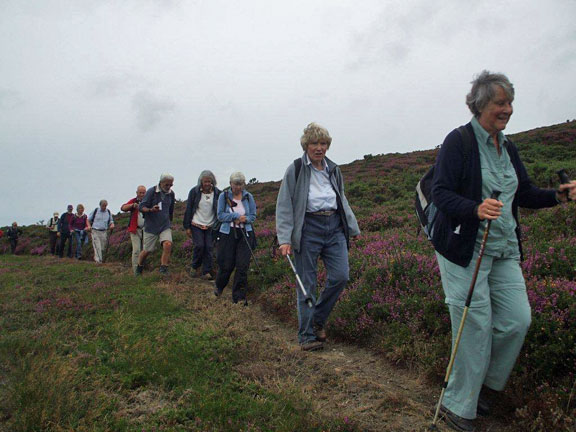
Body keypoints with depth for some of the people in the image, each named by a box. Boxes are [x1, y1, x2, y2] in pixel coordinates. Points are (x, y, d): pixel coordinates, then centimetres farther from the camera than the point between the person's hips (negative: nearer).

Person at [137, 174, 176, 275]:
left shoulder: (171, 193, 4)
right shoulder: (151, 191, -11)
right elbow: (142, 207, -12)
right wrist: (151, 210, -32)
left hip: (165, 226, 3)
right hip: (151, 226, -3)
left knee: (168, 244, -22)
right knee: (147, 250, 6)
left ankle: (163, 268, -10)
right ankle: (139, 269, 33)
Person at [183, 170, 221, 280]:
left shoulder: (217, 193, 0)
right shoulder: (194, 192, -3)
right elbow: (188, 209, 1)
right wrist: (187, 227, -1)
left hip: (210, 226, 2)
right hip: (196, 225, -1)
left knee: (209, 247, -5)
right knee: (199, 245, -12)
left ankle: (206, 272, 3)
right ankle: (195, 267, 12)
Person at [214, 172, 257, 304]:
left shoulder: (248, 197, 3)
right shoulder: (224, 196, -1)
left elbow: (253, 216, 6)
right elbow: (220, 215, -5)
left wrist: (244, 219, -14)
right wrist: (236, 216, -15)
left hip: (245, 233, 1)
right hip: (228, 233, -1)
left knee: (243, 265, -5)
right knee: (226, 265, 4)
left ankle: (239, 297, 6)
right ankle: (219, 286, 36)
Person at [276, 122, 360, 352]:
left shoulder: (334, 170, 15)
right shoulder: (295, 170, -1)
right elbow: (284, 206, -4)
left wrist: (352, 228, 23)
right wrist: (285, 238, -13)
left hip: (334, 226, 5)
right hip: (308, 228, -4)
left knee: (340, 275, -5)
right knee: (307, 284, 0)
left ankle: (318, 318, 19)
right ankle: (307, 335, 12)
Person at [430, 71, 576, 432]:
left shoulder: (508, 147, 14)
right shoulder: (459, 141, -9)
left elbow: (525, 194, 16)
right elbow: (441, 193, -16)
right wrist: (476, 208, -32)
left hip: (504, 250, 7)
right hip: (464, 249, -7)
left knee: (518, 319, 3)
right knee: (475, 326, -3)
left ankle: (485, 385, 27)